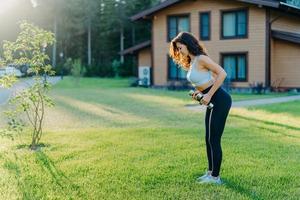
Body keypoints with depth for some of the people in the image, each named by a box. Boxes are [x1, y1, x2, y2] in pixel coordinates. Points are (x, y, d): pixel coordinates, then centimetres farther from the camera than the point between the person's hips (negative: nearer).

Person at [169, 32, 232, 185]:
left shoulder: (201, 59, -16)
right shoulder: (191, 62, 12)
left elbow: (222, 74, -22)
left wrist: (209, 95, -21)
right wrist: (198, 91, 6)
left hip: (220, 100, -9)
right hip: (212, 101, 9)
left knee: (214, 139, -2)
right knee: (209, 139, 14)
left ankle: (215, 177, 8)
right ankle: (210, 172, 25)